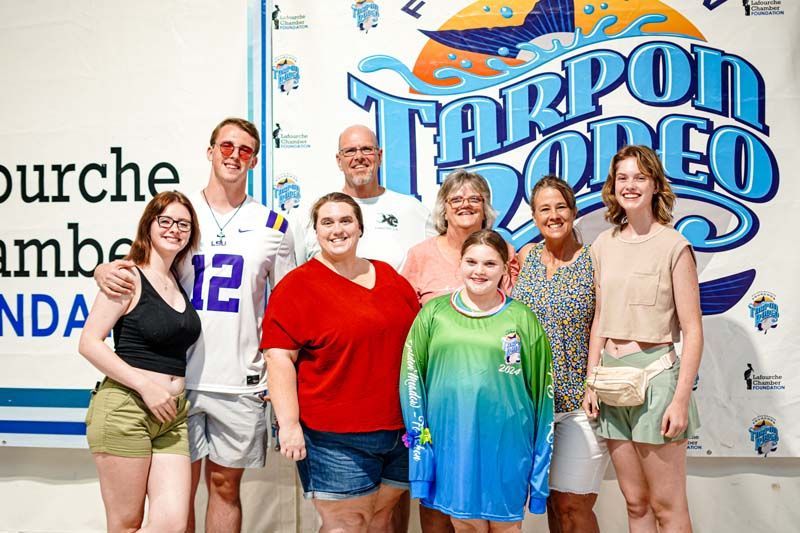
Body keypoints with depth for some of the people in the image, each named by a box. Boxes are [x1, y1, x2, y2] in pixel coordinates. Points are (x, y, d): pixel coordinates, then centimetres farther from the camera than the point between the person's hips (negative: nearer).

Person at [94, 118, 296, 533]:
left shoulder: (272, 225, 5)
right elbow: (137, 270, 12)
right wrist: (106, 272, -13)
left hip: (240, 383, 0)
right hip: (178, 376, 0)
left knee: (225, 486, 11)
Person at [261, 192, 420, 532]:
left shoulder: (390, 278, 11)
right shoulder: (298, 286, -6)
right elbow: (279, 356, -11)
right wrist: (289, 424, -18)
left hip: (401, 428, 6)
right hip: (336, 437, -5)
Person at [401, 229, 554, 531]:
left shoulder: (521, 318, 0)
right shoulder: (434, 312, 1)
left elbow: (541, 386, 2)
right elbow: (413, 377, 3)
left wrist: (541, 455, 2)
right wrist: (418, 435, -2)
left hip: (506, 441, 0)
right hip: (452, 441, 1)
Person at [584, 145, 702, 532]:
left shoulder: (673, 245, -7)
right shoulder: (603, 245, 8)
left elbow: (692, 330, -9)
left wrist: (681, 398, -14)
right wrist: (591, 383, 8)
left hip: (655, 371, -5)